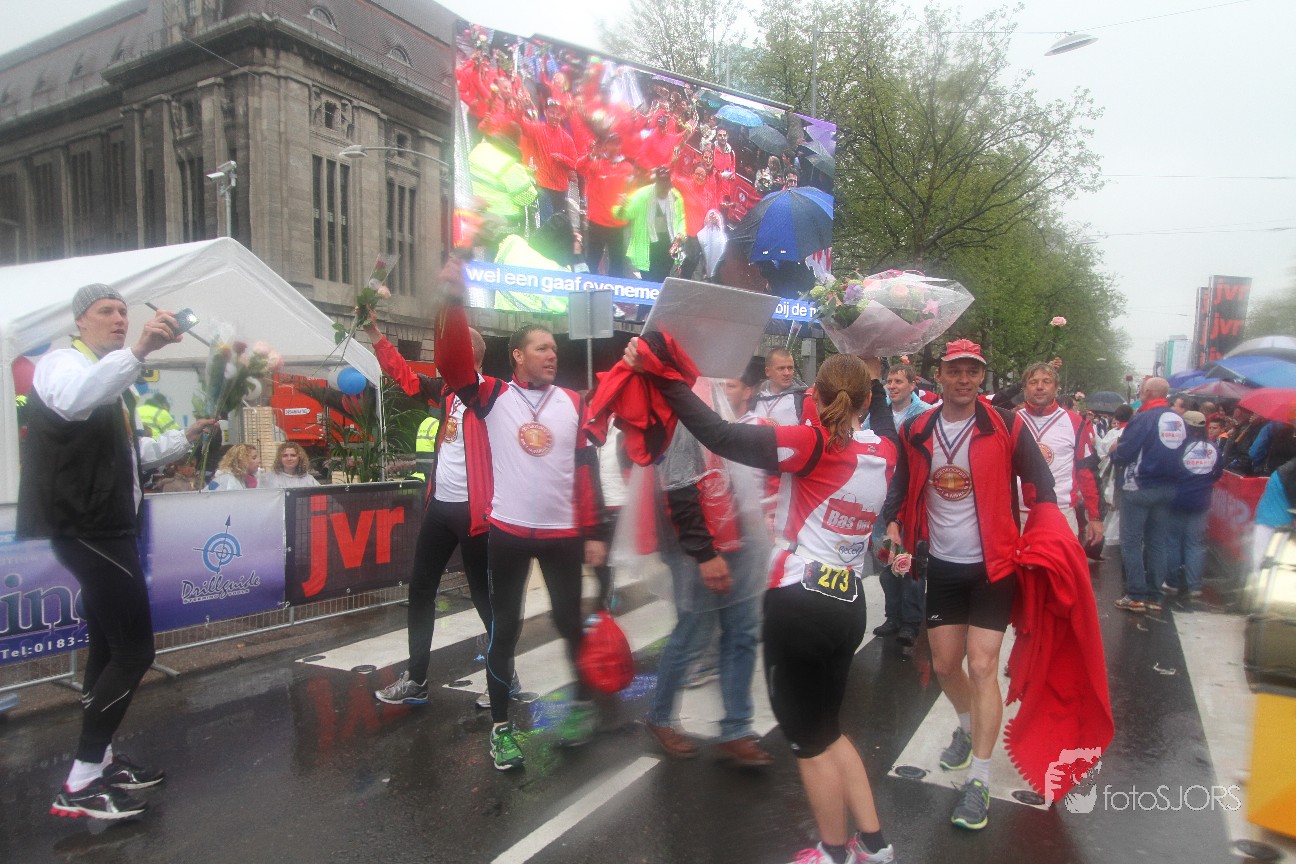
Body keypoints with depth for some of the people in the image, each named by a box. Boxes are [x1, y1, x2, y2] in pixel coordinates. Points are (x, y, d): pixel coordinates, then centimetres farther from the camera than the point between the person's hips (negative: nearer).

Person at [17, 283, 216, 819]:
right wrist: (140, 350, -50)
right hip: (85, 528, -10)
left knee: (108, 646, 15)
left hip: (108, 527, 10)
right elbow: (75, 400, -37)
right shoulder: (62, 363, -10)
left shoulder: (113, 378, 20)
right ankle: (78, 787, -3)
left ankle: (98, 760, 26)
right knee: (135, 651, -12)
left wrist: (184, 438, 14)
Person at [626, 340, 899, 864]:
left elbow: (721, 436, -25)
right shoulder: (885, 452, 1)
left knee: (810, 740, 13)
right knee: (826, 729, 25)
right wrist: (870, 376, 33)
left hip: (799, 605, -7)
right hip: (848, 605, 7)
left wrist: (658, 374, -24)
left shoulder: (816, 445, -15)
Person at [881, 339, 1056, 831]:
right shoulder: (916, 432, -1)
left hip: (993, 566, -3)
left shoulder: (1006, 427, -9)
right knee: (945, 665, 12)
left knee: (981, 667, -7)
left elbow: (1040, 483, -2)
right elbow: (903, 488, 12)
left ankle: (979, 780, 6)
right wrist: (894, 525, -4)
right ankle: (968, 727, 44)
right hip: (943, 566, 4)